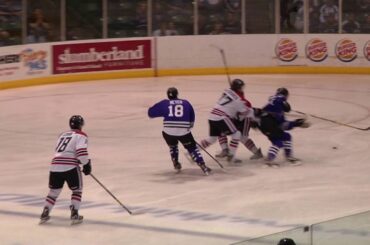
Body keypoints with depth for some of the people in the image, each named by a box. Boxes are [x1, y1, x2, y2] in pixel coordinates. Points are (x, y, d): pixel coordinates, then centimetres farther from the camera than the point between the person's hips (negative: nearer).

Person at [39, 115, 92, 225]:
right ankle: (74, 215, 5)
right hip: (70, 167, -5)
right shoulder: (81, 135, 4)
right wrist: (87, 164, 3)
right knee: (77, 190, 12)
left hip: (55, 165, 5)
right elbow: (81, 152, -11)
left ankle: (45, 214, 13)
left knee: (54, 191, 18)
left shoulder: (63, 135, 25)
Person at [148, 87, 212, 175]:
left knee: (173, 145, 32)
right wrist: (190, 125, 38)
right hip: (184, 131, -1)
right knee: (192, 147, 11)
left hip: (168, 131, 1)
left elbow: (151, 113, 13)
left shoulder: (164, 103, 9)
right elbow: (192, 117, 20)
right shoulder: (186, 103, 12)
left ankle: (176, 164, 32)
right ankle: (203, 166, -1)